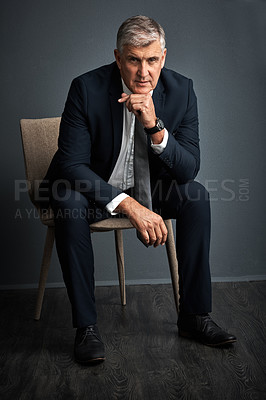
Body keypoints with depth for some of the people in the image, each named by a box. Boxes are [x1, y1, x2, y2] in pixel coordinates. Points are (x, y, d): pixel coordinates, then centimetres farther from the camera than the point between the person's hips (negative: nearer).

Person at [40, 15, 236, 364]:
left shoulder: (181, 90, -13)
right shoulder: (87, 88, -21)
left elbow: (189, 168, -16)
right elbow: (72, 163, -25)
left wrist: (155, 126, -35)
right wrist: (130, 206, -37)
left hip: (148, 187, 3)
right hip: (93, 188, -2)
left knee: (196, 196, -21)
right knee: (67, 202, -34)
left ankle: (194, 315, -9)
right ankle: (86, 325, -23)